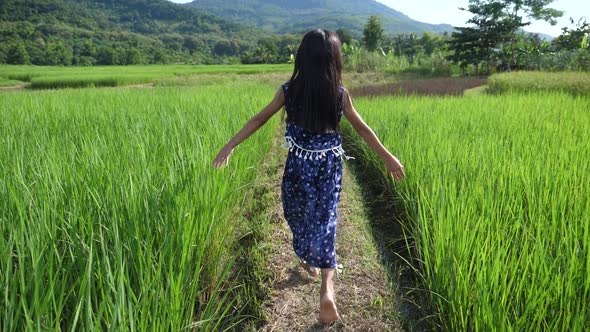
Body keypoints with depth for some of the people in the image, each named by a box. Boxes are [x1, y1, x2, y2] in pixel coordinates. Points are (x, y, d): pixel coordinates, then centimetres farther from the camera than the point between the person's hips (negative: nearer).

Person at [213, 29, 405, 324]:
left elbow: (259, 119, 0)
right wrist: (387, 157, 14)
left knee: (299, 217, 22)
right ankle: (326, 287, -10)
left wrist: (230, 146, 9)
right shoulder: (340, 93, -6)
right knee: (324, 221, 4)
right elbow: (362, 129, 2)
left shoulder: (288, 90, -6)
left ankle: (309, 262, 44)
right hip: (329, 168, 0)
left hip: (298, 166, 0)